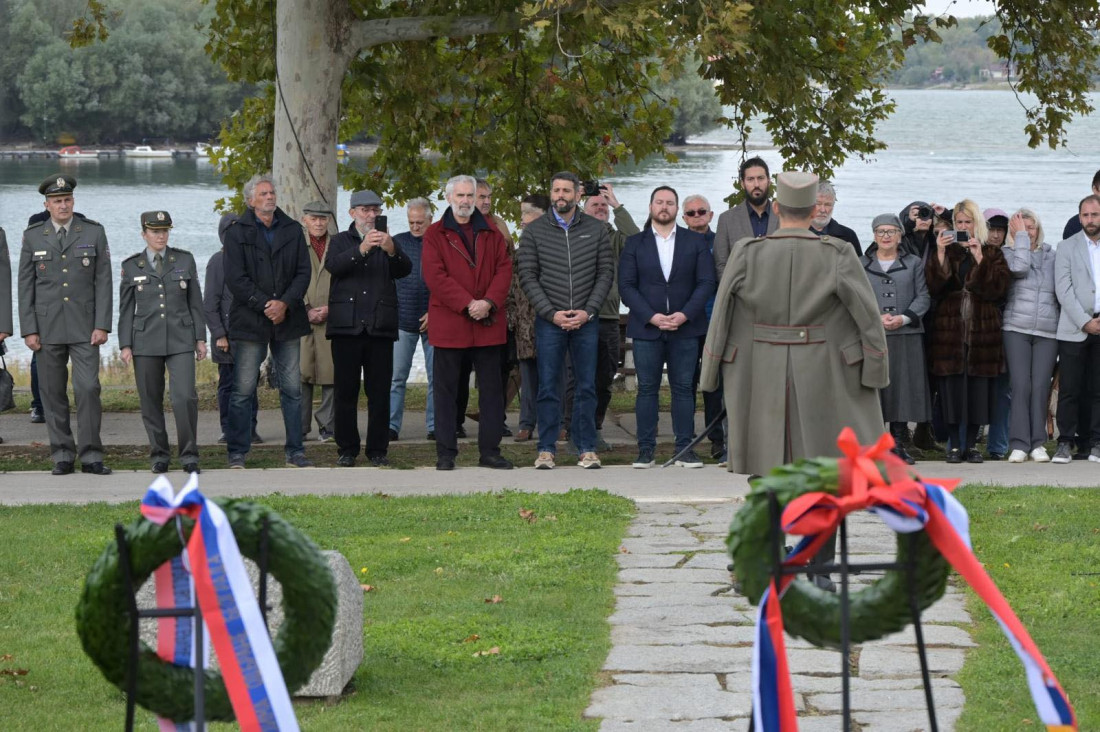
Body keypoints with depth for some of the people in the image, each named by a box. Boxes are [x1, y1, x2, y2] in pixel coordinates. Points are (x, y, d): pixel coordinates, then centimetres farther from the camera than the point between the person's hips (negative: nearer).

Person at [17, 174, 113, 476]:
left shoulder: (94, 233, 3)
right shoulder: (33, 236, 4)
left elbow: (103, 282, 1)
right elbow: (25, 286, 4)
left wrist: (102, 325, -7)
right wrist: (29, 330, -3)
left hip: (84, 327, -1)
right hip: (47, 327, 1)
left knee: (88, 388, -9)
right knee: (53, 393, 3)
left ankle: (90, 456, -4)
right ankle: (62, 456, 11)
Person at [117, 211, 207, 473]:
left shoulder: (184, 260, 7)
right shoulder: (131, 266, 5)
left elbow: (195, 302, 9)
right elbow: (126, 309, 7)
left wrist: (200, 338, 5)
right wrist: (125, 345, 1)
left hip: (180, 341, -1)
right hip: (145, 342, 1)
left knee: (185, 397, -13)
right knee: (151, 402, 3)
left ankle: (189, 455, -4)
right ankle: (159, 455, 15)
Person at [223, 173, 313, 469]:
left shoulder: (292, 230, 11)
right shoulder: (237, 233, 1)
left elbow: (303, 272, 5)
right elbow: (236, 279, -6)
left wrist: (285, 303, -10)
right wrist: (265, 305, -13)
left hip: (288, 319, 3)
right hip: (249, 321, -3)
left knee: (292, 388, 4)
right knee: (243, 390, -2)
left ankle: (295, 451, 10)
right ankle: (237, 453, 4)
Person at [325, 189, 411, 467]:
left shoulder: (388, 243, 15)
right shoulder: (341, 241, 11)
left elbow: (405, 269, -3)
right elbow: (333, 265, -10)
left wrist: (391, 251, -25)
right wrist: (362, 250, -26)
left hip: (380, 326, 1)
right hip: (347, 326, -1)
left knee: (380, 391, 0)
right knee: (346, 390, 0)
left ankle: (378, 449, 5)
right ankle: (347, 449, 7)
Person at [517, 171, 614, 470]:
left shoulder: (596, 229, 5)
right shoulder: (534, 231, 3)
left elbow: (606, 273, 4)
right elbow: (528, 277, 0)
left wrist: (588, 311, -7)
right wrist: (551, 313, -9)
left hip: (586, 320, 1)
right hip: (549, 321, -1)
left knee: (586, 386, 3)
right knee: (548, 387, 0)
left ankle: (586, 449, 8)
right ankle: (546, 450, 5)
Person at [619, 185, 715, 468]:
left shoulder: (695, 241, 8)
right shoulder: (635, 243, 7)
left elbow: (706, 282, 2)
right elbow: (627, 286, 0)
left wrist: (684, 315, -11)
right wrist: (652, 317, -11)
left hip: (685, 327, 0)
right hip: (646, 328, 0)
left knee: (683, 388, 1)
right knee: (647, 389, 1)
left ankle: (685, 449, 4)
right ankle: (645, 449, 4)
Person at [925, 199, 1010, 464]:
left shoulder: (992, 254, 10)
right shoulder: (943, 251, 10)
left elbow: (999, 288, -5)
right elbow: (933, 285, -5)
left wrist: (979, 259, -11)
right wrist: (940, 254, -14)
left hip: (982, 329, 0)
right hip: (949, 329, 0)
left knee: (978, 388, 0)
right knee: (952, 387, -4)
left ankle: (971, 444, 7)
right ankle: (954, 445, 3)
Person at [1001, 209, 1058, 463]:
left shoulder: (1052, 256, 14)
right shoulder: (1007, 253, 7)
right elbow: (1020, 267, -15)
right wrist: (1020, 236, -6)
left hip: (1047, 331, 2)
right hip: (1016, 329, -2)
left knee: (1041, 386, -3)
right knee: (1021, 385, -9)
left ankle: (1038, 443, 2)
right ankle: (1019, 444, -7)